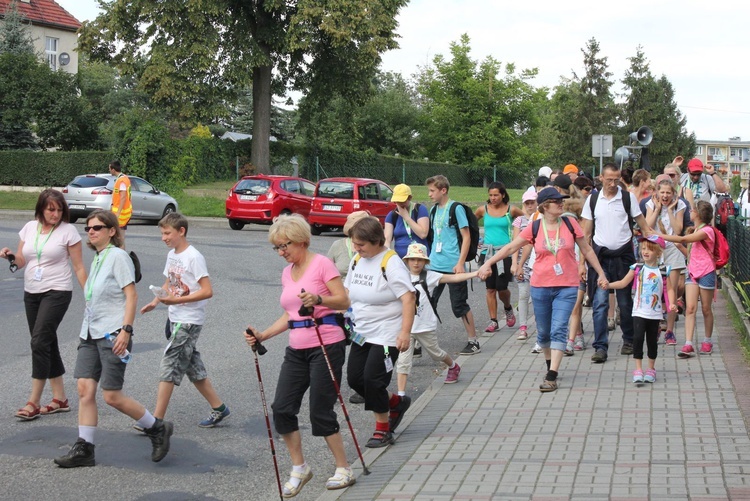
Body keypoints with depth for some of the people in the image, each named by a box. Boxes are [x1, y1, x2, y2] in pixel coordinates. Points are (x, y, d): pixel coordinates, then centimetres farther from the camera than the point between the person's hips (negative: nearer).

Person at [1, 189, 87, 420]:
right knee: (47, 343, 9)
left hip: (57, 292, -6)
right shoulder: (29, 228, 7)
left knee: (40, 342, -14)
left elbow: (79, 267, -4)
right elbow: (21, 261, 11)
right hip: (31, 292, 6)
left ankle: (34, 402, -11)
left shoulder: (68, 231, -6)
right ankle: (60, 398, 18)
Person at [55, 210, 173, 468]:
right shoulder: (96, 260, 16)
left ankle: (158, 429, 12)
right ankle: (83, 449, 3)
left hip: (113, 335, -8)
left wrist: (126, 330, -21)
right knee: (85, 389, -1)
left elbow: (131, 295, -14)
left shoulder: (117, 256, -8)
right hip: (90, 335, 8)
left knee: (112, 396, -6)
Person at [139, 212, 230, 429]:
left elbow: (207, 291, -20)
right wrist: (155, 302, 6)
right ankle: (218, 408, 23)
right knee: (193, 367, 13)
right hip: (175, 319, 9)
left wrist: (176, 300, -24)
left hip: (189, 321, -9)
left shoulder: (194, 257, -16)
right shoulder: (172, 255, 10)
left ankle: (157, 420, -8)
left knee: (169, 366, -10)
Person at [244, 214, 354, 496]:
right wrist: (262, 336, 7)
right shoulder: (287, 273, 14)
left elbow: (344, 301, -15)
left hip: (326, 346, -7)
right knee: (282, 409, 0)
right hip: (297, 350, 7)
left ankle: (344, 470, 10)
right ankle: (299, 468, 15)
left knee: (320, 412, -6)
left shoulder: (321, 264, -7)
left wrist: (319, 299, -33)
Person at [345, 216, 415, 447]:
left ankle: (383, 429, 12)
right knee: (355, 378, 6)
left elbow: (409, 298, -21)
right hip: (362, 333, 8)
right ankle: (396, 403, 28)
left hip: (386, 335, -8)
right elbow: (347, 291, 19)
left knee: (373, 379, -8)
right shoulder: (357, 261, 7)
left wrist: (405, 332, -26)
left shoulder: (391, 264, -17)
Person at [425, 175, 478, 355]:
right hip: (434, 266, 7)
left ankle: (473, 341, 12)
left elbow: (466, 237, -11)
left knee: (460, 305, 0)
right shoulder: (434, 210, 11)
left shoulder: (456, 208, -9)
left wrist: (460, 263, -17)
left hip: (453, 266, -7)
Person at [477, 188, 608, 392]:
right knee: (543, 331, 11)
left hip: (567, 287, -1)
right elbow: (510, 247, 2)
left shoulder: (570, 224, -1)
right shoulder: (534, 228, -2)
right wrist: (488, 263, -5)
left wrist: (601, 274, 9)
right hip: (540, 286, 1)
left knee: (558, 330, -12)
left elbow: (587, 250, 9)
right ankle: (550, 365, 34)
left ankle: (551, 377, -14)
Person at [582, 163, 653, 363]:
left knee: (625, 301, 10)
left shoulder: (628, 197, -1)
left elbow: (642, 224, 3)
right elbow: (586, 232, 7)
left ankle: (629, 340, 27)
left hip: (623, 254, 0)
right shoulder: (592, 200, 3)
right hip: (601, 255, 0)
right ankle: (600, 347, -7)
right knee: (600, 302, -7)